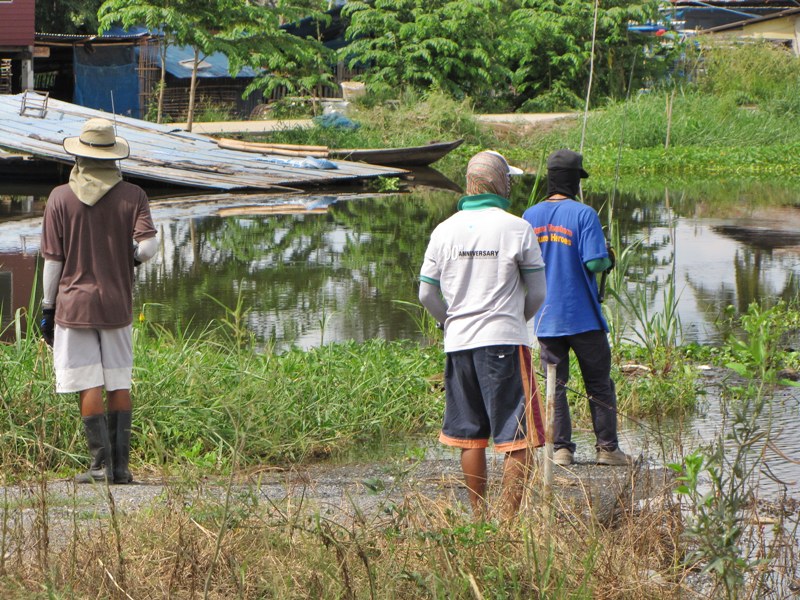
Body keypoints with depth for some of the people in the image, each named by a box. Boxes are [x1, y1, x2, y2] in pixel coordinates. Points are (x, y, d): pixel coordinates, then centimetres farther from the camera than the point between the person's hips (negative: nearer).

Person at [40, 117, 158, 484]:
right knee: (119, 386, 8)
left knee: (89, 388, 0)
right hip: (117, 304, 1)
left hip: (73, 303, -1)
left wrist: (46, 309, 4)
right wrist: (131, 258, 9)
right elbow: (148, 244, -15)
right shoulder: (132, 196, -2)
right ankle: (121, 464, 6)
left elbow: (53, 260, -3)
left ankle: (101, 463, -2)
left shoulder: (60, 198, -3)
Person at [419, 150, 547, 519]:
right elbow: (537, 294, 0)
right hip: (505, 342, -5)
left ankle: (479, 516, 22)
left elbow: (427, 294, 7)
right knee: (519, 439, -1)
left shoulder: (444, 230, 3)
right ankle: (508, 519, -7)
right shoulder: (516, 228, -7)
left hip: (458, 343, 5)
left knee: (470, 436, 15)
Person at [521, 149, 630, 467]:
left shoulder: (530, 217, 3)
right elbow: (594, 263, -18)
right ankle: (607, 447, 7)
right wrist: (608, 261, 3)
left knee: (554, 385, 8)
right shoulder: (583, 214, -12)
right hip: (583, 318, -4)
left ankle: (560, 449, 4)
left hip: (545, 319, 4)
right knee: (599, 384, 7)